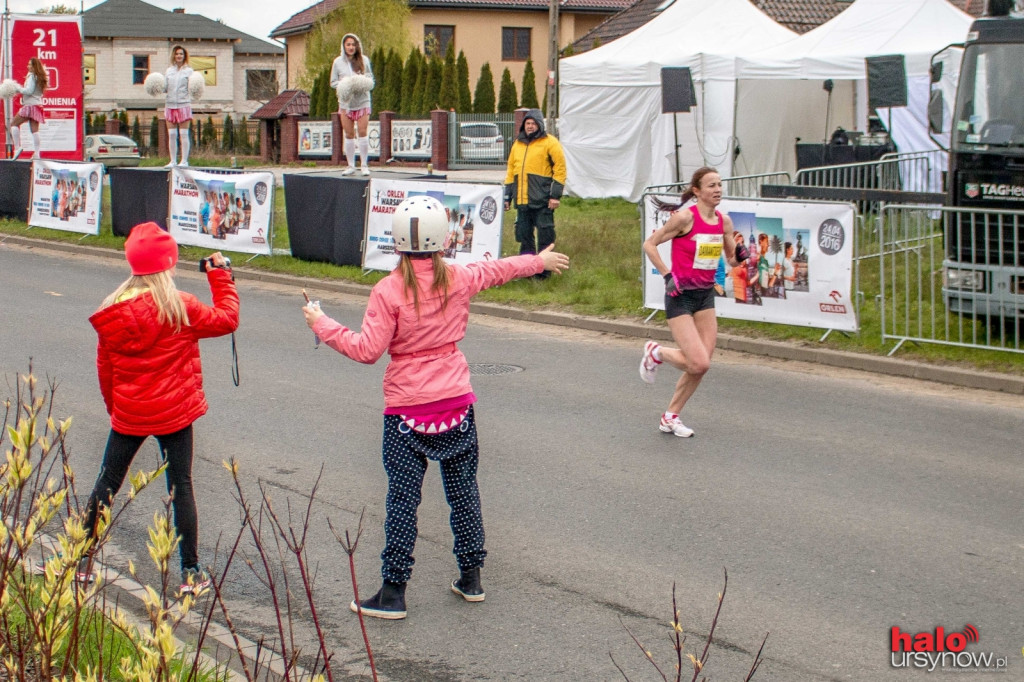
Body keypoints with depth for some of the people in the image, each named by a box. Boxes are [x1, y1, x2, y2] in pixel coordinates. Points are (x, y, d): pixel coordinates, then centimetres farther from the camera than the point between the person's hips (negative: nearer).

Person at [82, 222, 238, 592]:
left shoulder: (112, 311, -2)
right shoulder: (180, 307, -15)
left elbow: (104, 366, 6)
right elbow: (226, 319, -5)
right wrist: (220, 276, 6)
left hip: (127, 414, 3)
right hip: (173, 412, -3)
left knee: (107, 483, 15)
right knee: (180, 487, 6)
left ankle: (82, 560, 21)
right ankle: (191, 572, 10)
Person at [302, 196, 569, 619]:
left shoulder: (389, 291, -14)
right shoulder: (460, 279, 0)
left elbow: (367, 350, -15)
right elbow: (500, 269, 19)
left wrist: (322, 325, -3)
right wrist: (541, 260, 38)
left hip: (407, 408, -4)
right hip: (456, 401, 4)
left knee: (402, 498, 0)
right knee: (463, 490, 15)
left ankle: (393, 592, 1)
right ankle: (471, 578, 24)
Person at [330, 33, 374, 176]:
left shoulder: (364, 60, 0)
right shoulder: (338, 62, 1)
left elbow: (371, 79, 6)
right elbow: (333, 82, 5)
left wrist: (364, 85, -15)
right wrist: (342, 85, -15)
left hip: (362, 101, -1)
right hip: (345, 102, 1)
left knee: (362, 132, -7)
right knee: (349, 135, 5)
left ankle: (364, 165, -2)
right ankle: (351, 165, 12)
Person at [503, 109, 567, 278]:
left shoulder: (550, 143, 0)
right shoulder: (517, 144, 18)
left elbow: (560, 169, -5)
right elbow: (510, 171, 23)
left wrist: (555, 195, -11)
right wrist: (507, 196, 18)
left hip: (542, 200, -6)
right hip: (522, 200, 6)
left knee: (545, 235, -3)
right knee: (524, 235, 9)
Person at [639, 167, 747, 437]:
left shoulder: (724, 221, 3)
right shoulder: (685, 217, -15)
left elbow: (732, 260, 13)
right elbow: (649, 244, -9)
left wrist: (740, 256, -10)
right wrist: (667, 274, -17)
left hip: (706, 296, 7)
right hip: (680, 296, -7)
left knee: (701, 365, 3)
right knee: (699, 363, -15)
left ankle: (671, 417, 20)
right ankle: (656, 352, 14)